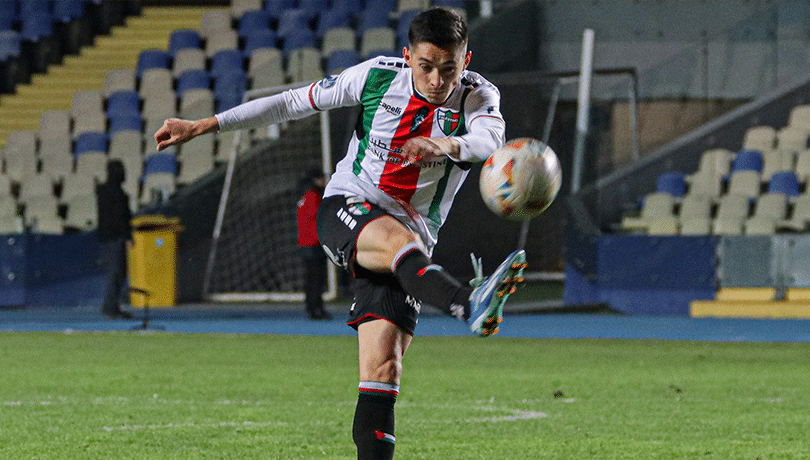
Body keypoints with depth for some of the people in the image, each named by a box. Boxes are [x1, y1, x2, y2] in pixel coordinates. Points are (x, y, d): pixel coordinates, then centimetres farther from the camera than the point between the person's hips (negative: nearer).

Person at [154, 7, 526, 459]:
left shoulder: (478, 97, -4)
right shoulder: (378, 75, -2)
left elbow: (490, 140, -28)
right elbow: (294, 102, 8)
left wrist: (447, 144, -51)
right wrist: (201, 126, 10)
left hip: (412, 239, 2)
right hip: (348, 209, -2)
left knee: (384, 368, -12)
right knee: (398, 239, -39)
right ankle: (472, 305, -67)